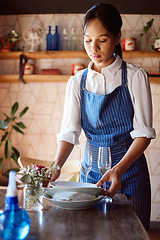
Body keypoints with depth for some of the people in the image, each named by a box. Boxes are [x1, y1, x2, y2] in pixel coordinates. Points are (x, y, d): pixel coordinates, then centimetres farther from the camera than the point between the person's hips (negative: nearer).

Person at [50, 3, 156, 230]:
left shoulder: (134, 77, -6)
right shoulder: (77, 82, 3)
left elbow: (144, 132, -10)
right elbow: (69, 131, -3)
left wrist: (118, 169, -25)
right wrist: (56, 166, -21)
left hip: (129, 168, -2)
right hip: (91, 169, 3)